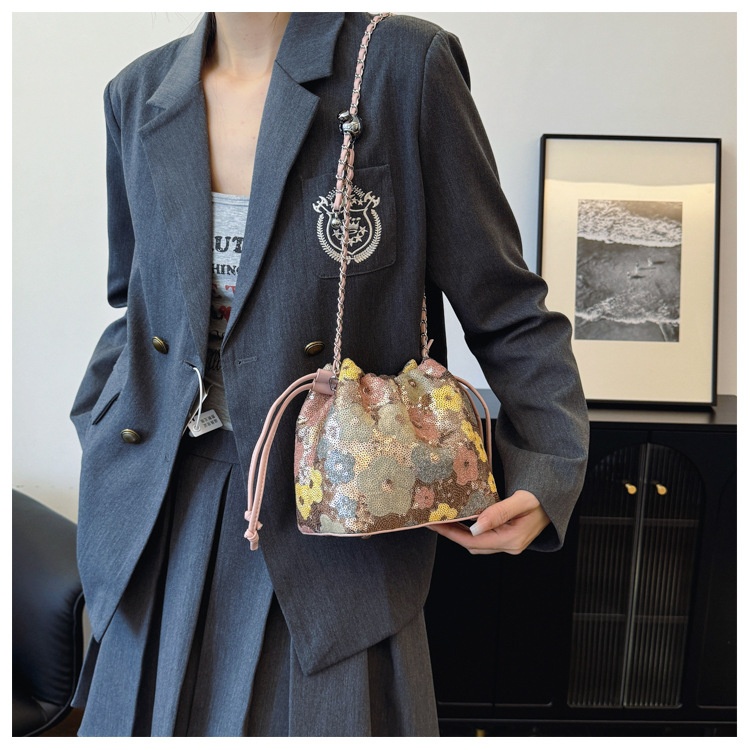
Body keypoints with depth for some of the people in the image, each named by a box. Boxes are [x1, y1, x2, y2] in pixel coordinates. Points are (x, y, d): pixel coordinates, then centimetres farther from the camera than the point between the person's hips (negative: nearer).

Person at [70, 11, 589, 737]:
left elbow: (505, 310, -6)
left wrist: (545, 473, -16)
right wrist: (98, 434, 8)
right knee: (151, 713, 16)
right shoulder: (140, 93, 8)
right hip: (164, 516, 5)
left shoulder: (404, 64, -7)